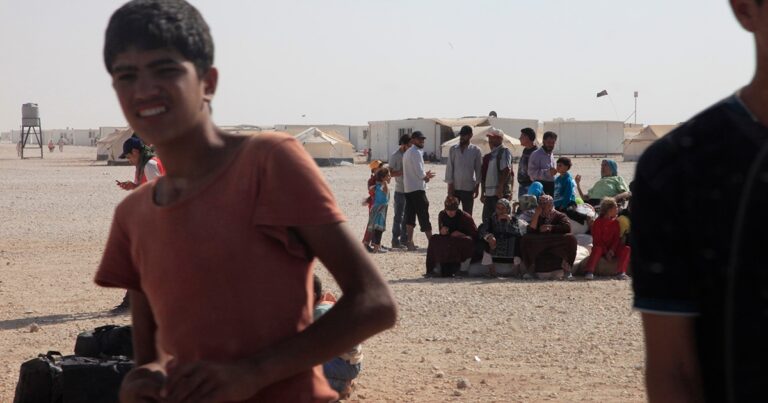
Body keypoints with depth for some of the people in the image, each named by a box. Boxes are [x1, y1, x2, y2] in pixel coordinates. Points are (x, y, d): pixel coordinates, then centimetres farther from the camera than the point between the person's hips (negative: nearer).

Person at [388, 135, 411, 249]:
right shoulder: (395, 156, -6)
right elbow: (391, 173, -10)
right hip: (400, 190, -7)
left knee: (407, 216, 10)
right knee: (398, 216, -4)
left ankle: (404, 240, 17)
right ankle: (395, 241, 0)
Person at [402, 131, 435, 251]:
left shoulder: (407, 153, 17)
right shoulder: (416, 152, -13)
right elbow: (420, 173, -17)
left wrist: (424, 175, 15)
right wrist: (426, 176, 3)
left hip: (407, 188, 9)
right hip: (417, 188, -9)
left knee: (410, 216, 8)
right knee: (424, 215, -8)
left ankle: (410, 242, 8)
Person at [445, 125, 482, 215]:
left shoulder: (476, 150, 0)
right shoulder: (453, 149, 3)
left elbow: (478, 169, 2)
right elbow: (449, 167, 1)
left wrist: (477, 186, -2)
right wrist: (450, 184, -5)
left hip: (468, 188, -1)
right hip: (454, 187, 1)